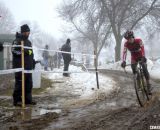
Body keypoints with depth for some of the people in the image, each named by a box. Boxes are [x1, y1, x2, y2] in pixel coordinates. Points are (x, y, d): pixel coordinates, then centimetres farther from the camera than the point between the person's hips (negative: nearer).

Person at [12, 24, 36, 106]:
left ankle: (28, 99, 20)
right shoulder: (17, 40, -7)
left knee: (29, 84, 11)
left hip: (28, 66, 9)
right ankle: (17, 100, 0)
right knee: (19, 83, -7)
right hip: (20, 66, -9)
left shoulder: (28, 42, 21)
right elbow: (14, 51, -20)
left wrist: (33, 61, 26)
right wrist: (26, 52, -23)